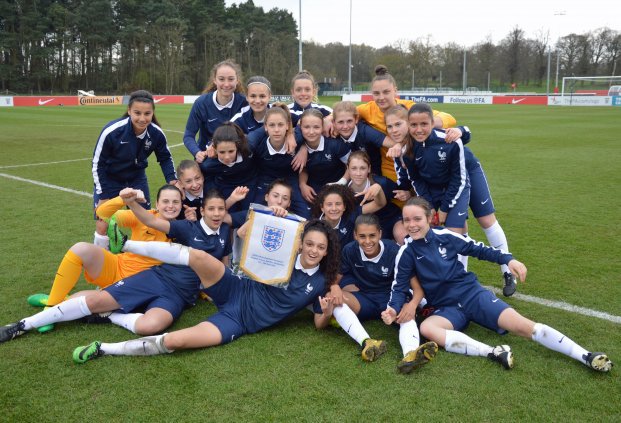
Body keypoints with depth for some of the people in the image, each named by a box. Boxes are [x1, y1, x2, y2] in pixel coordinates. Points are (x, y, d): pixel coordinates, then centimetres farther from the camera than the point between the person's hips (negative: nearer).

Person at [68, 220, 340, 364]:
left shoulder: (321, 283, 0)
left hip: (239, 321, -1)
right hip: (237, 294, 2)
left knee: (174, 341, -25)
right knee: (200, 257, -31)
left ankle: (105, 349, -8)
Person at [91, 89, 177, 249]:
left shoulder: (156, 133, -22)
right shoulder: (111, 131, -31)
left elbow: (165, 158, -2)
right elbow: (98, 163, -18)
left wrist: (172, 180, -18)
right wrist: (102, 197, -16)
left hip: (136, 178, 3)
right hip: (108, 180, -3)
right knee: (103, 227, -7)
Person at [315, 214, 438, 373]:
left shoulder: (394, 251, -15)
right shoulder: (349, 251, -8)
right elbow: (336, 278, 0)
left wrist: (412, 304, -36)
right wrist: (335, 288, -26)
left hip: (392, 300, -1)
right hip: (363, 301, 2)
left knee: (408, 315, -35)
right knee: (332, 298, -29)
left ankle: (410, 353, -64)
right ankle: (366, 342, -48)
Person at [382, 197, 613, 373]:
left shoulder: (444, 236, -3)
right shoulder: (406, 252, -5)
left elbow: (477, 249, 7)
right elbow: (400, 286, -4)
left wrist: (508, 259, -5)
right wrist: (393, 309, -23)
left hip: (472, 293, 1)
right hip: (446, 308, 0)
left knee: (521, 325, -17)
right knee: (426, 328, -35)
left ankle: (586, 357, -15)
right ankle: (493, 353, -41)